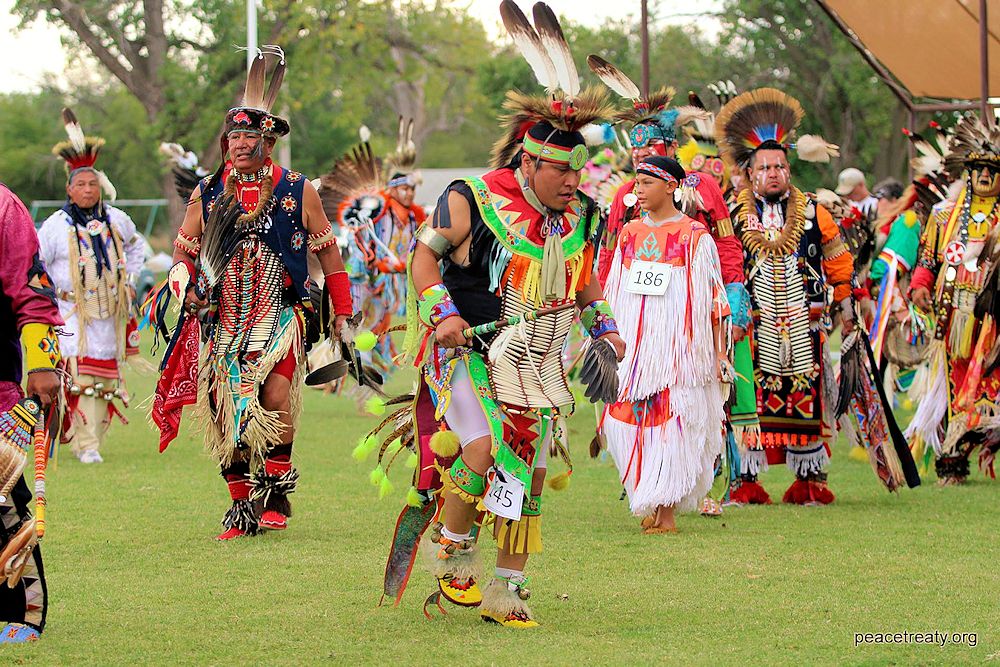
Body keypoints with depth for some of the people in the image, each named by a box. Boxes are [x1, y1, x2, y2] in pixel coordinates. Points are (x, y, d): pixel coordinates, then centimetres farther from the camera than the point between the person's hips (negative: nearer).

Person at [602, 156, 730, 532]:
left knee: (671, 422, -7)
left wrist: (718, 352, -7)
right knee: (628, 421, -1)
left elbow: (712, 299, -3)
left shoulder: (694, 236, -2)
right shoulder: (630, 233, 13)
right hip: (633, 343, 5)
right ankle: (650, 504, 11)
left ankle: (665, 511, -3)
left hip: (676, 343, -5)